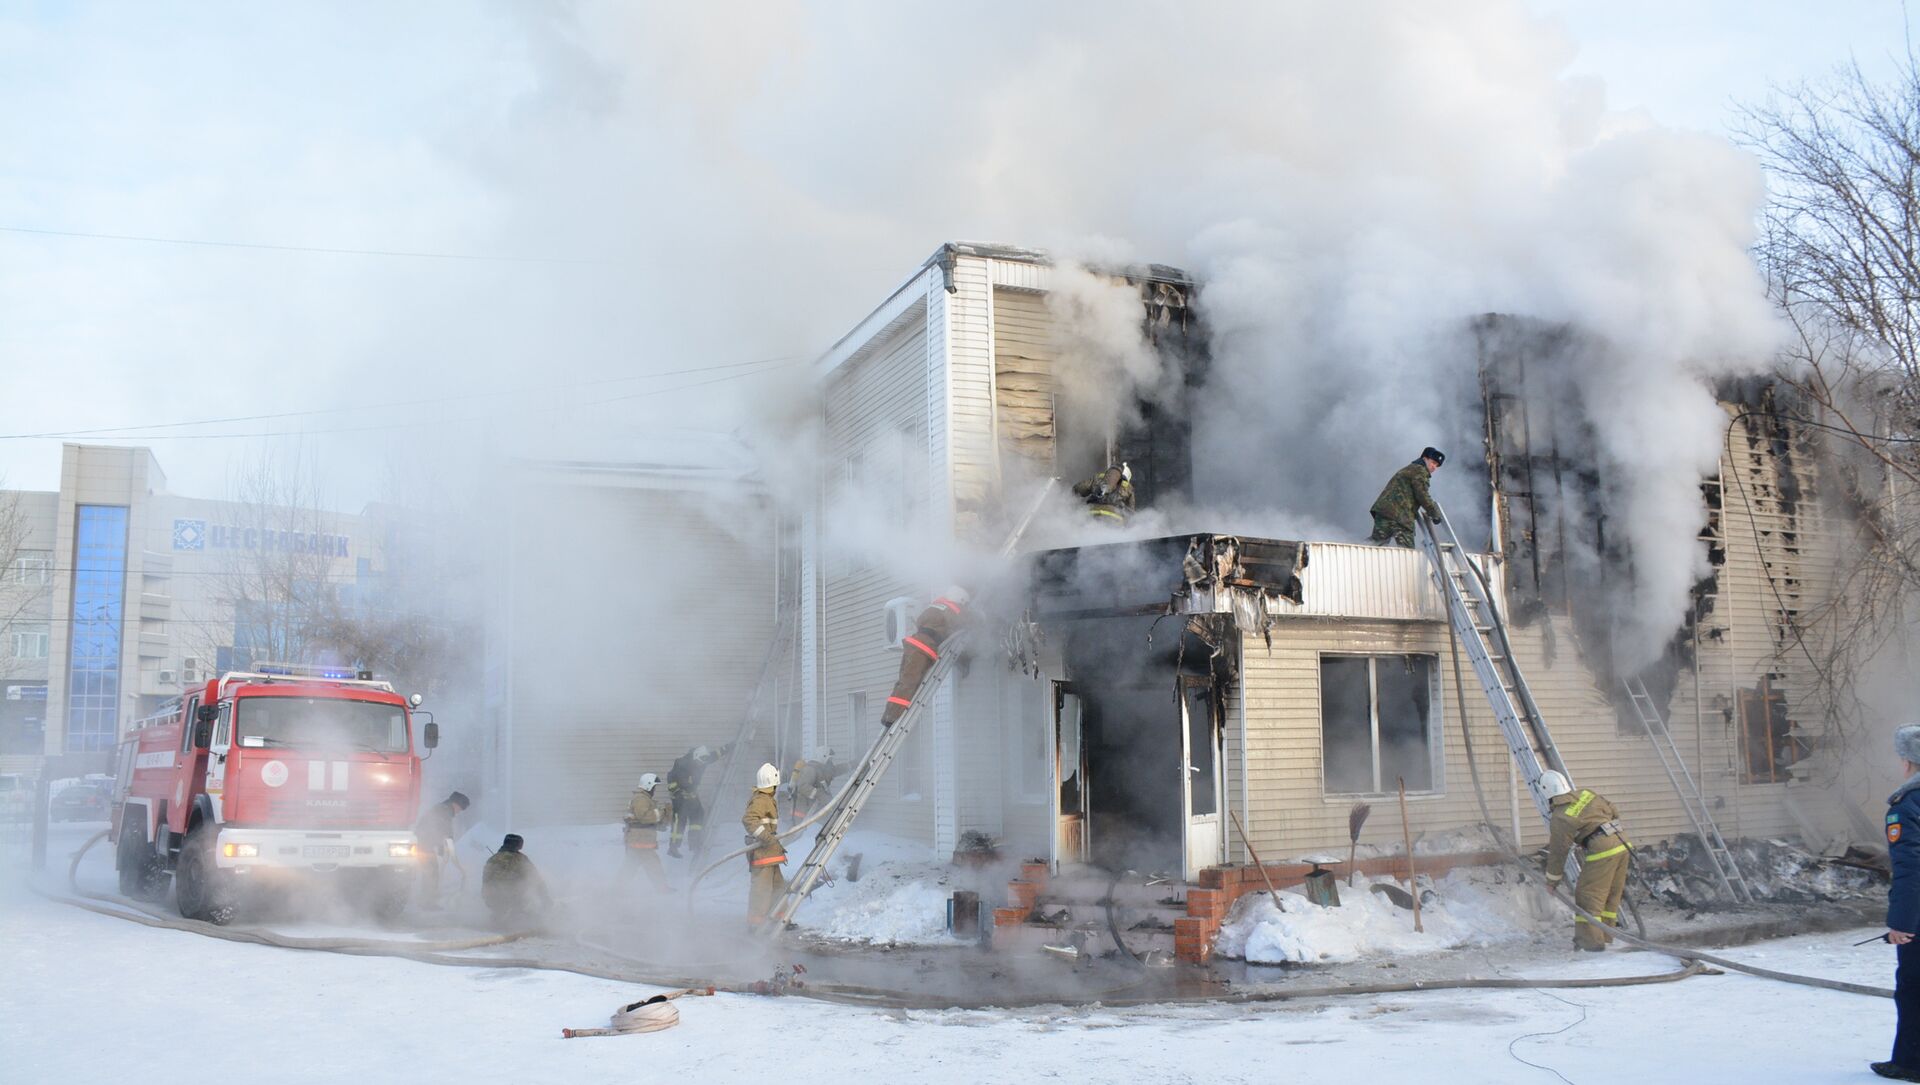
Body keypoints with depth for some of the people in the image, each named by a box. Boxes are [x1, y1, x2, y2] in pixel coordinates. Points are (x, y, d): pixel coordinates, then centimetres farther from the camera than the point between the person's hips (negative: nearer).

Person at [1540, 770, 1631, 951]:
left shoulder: (1560, 818, -8)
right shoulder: (1586, 794, 11)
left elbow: (1558, 852, -3)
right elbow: (1613, 812, 21)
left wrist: (1552, 880, 9)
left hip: (1602, 851, -8)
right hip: (1622, 845, 8)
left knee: (1588, 895, -1)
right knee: (1612, 894, 17)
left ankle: (1590, 940, -3)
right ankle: (1605, 935, 25)